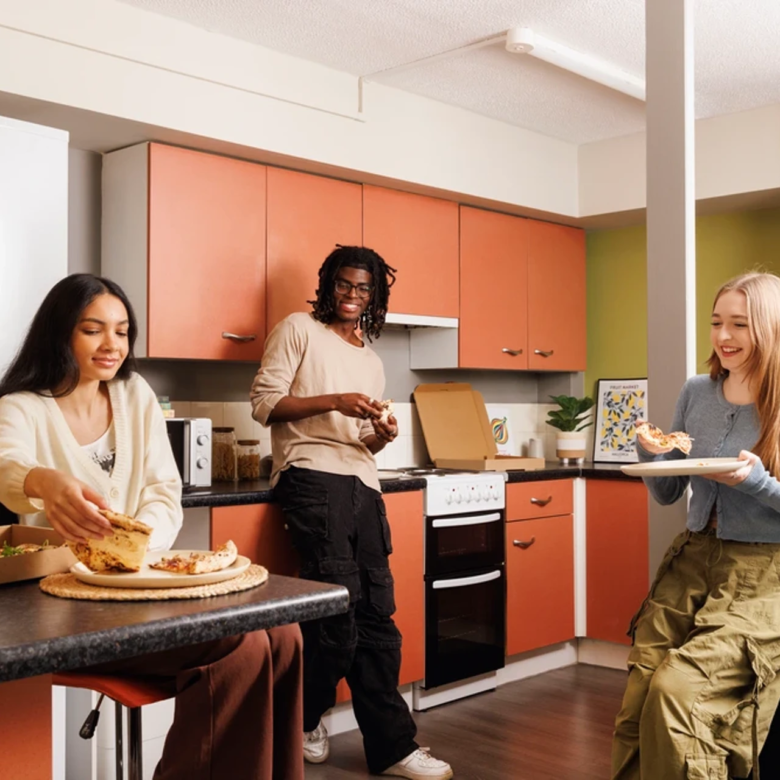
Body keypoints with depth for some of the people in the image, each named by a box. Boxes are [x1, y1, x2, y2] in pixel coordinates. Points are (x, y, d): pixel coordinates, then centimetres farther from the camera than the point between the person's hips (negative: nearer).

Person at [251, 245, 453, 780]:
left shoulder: (372, 362, 24)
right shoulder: (299, 330, 5)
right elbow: (264, 403, -4)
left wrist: (380, 436, 1)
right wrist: (334, 401, -13)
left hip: (362, 482, 6)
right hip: (312, 476, -6)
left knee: (377, 615, 3)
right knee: (340, 605, -13)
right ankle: (305, 717, 13)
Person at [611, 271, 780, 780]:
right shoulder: (697, 393, 6)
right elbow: (667, 494, 12)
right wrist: (652, 455, -8)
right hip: (692, 560, 5)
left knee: (676, 691, -21)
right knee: (636, 704, -6)